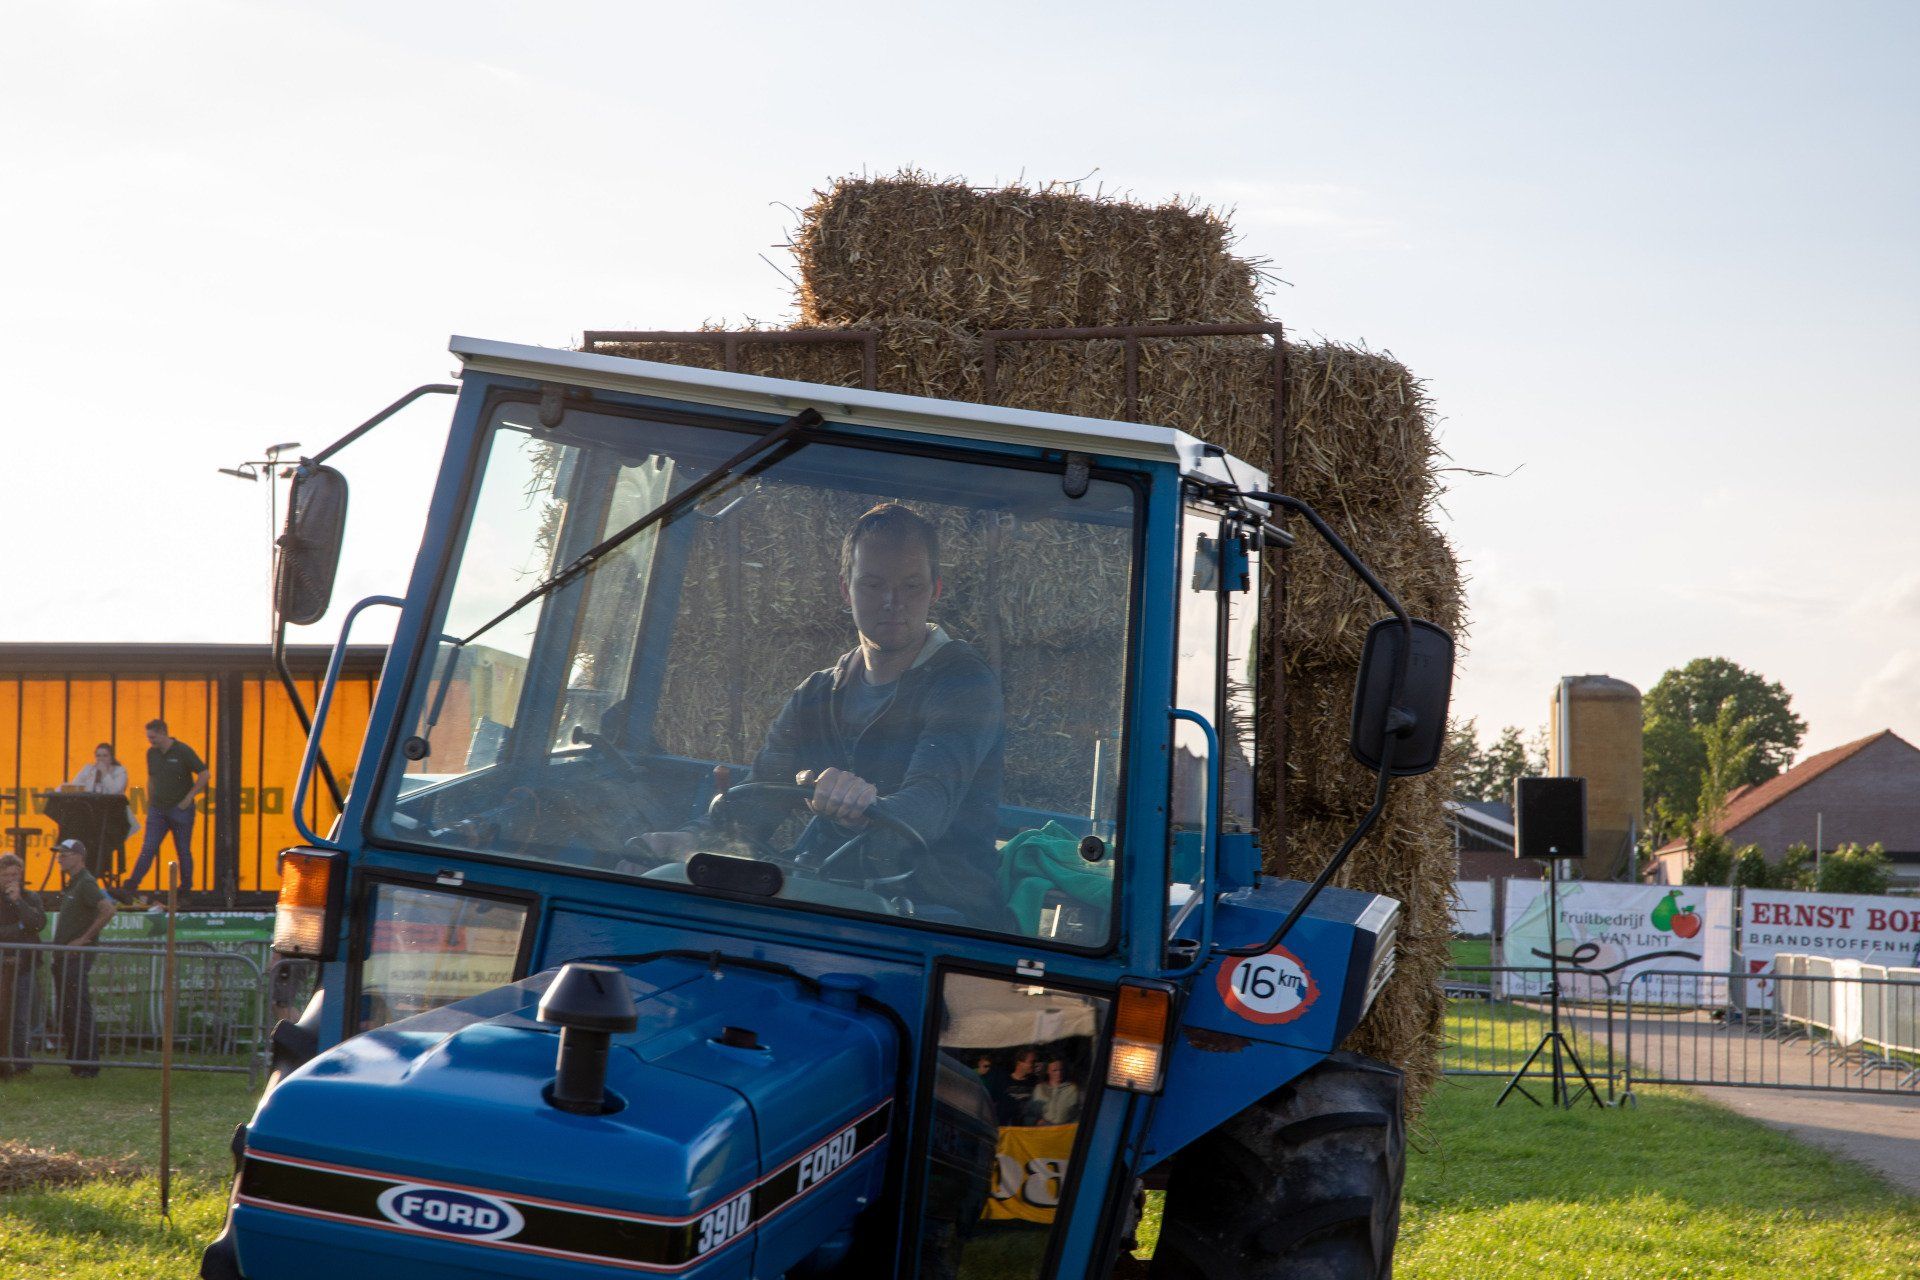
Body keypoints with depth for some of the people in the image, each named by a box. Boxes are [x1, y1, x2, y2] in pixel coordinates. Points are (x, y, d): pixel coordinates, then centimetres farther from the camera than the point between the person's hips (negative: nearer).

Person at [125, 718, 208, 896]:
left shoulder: (182, 751, -11)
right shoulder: (152, 753, 6)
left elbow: (204, 775, -10)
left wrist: (189, 798, -12)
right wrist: (149, 802, 13)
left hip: (180, 809, -4)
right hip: (158, 808, 4)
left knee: (183, 850, 4)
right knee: (148, 848, -3)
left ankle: (186, 886, 14)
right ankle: (133, 883, -9)